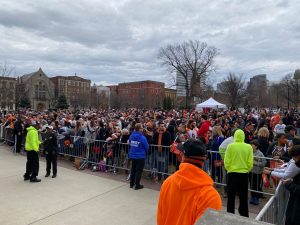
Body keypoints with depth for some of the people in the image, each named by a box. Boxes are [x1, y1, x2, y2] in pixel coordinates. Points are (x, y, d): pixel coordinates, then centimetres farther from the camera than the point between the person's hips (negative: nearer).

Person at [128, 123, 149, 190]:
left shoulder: (131, 136, -1)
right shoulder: (142, 137, -19)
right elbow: (147, 147, -10)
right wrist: (145, 152, 11)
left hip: (132, 155, 6)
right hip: (140, 156, -6)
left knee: (133, 169, 19)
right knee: (139, 170, 4)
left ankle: (131, 183, 28)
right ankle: (137, 185, 11)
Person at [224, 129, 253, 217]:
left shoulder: (230, 146, -11)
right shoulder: (248, 147, -7)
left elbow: (226, 161, -9)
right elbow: (250, 163, -6)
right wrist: (247, 170, 13)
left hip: (232, 173, -1)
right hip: (244, 174, 2)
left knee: (231, 195, 11)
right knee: (243, 196, 15)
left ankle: (230, 214, 18)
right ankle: (244, 215, 24)